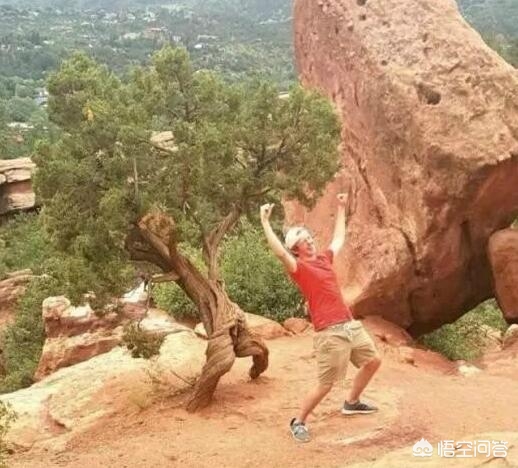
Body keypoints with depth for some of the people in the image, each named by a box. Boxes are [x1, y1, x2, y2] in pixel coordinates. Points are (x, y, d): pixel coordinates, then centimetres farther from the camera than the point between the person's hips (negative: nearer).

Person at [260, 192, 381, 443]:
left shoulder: (324, 258, 13)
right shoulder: (299, 267, -8)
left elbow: (339, 239, 30)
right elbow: (279, 252, -26)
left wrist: (341, 209, 36)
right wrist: (265, 222, -28)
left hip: (351, 324, 8)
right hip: (330, 333, -8)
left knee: (373, 361, 21)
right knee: (325, 385, -5)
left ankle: (352, 403, 40)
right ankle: (298, 422, 14)